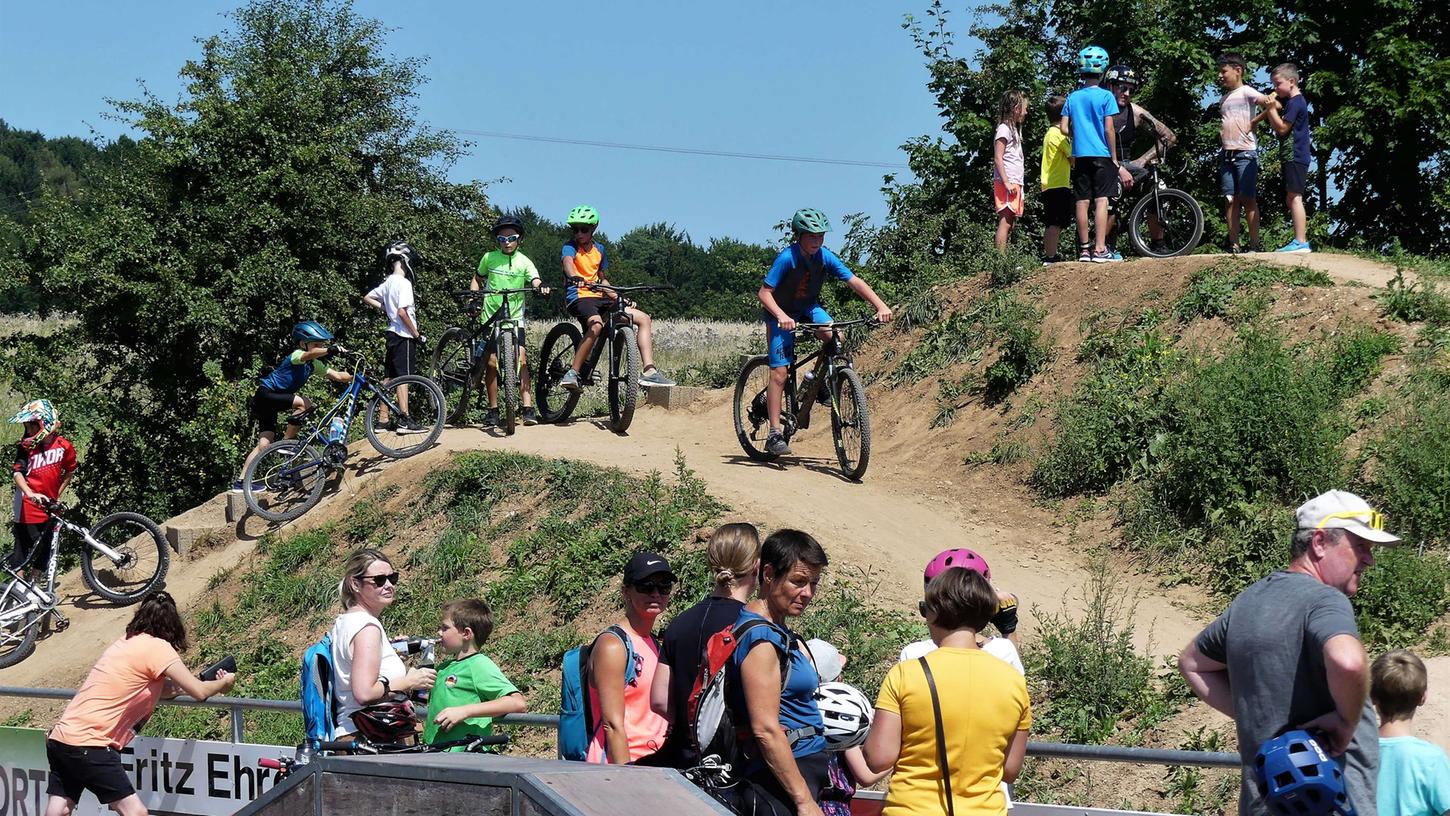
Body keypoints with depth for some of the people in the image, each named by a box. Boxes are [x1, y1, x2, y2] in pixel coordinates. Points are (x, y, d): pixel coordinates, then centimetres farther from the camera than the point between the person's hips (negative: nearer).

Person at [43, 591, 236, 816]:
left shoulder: (127, 643, 18)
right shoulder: (156, 647, -8)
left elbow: (160, 690, 26)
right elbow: (199, 692, -11)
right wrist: (224, 683, 9)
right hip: (87, 745, -9)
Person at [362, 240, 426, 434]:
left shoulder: (388, 283, 11)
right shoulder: (404, 283, -15)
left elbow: (367, 298, 21)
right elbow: (402, 312, -23)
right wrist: (417, 334, -15)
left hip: (391, 333, 9)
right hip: (404, 336, -9)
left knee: (388, 378, 10)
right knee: (404, 378, -10)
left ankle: (383, 419, 14)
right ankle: (404, 421, -13)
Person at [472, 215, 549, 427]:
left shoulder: (524, 262, -2)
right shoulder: (489, 258, 3)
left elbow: (535, 281, -16)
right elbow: (477, 279, 18)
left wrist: (540, 287, -40)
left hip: (515, 317, -1)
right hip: (491, 316, 1)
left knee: (521, 359, -14)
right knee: (492, 362, 0)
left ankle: (528, 409, -16)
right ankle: (493, 410, 11)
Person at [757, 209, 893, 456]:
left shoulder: (825, 257, -14)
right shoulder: (787, 257, -26)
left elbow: (855, 282, -16)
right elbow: (764, 293, -27)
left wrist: (880, 306, -29)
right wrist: (781, 316, -44)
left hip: (809, 309, 4)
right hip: (782, 315, -4)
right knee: (780, 371, -13)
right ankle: (774, 434, -11)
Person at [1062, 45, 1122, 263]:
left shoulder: (1073, 97, 7)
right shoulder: (1105, 96, -5)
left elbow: (1065, 128, 4)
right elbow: (1109, 129, -8)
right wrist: (1115, 158, -2)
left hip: (1080, 155, 4)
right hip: (1102, 154, -4)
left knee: (1082, 202, 6)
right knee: (1101, 200, -6)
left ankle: (1084, 249, 9)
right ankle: (1099, 249, -12)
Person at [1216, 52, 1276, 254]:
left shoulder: (1246, 92, -4)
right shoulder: (1223, 98, 19)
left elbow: (1273, 104, -14)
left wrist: (1253, 122, -16)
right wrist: (1220, 135, 9)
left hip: (1245, 154, -7)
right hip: (1227, 154, 7)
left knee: (1248, 200, -7)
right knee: (1231, 200, 2)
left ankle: (1254, 245, -6)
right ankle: (1234, 246, 1)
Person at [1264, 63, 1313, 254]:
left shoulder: (1295, 102, -13)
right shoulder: (1289, 101, 19)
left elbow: (1282, 128, -16)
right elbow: (1277, 127, 18)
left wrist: (1271, 108, -10)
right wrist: (1272, 108, 4)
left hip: (1295, 157, -11)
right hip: (1293, 157, 11)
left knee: (1295, 197, -13)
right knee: (1291, 199, 13)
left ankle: (1301, 242, -16)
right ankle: (1301, 241, 16)